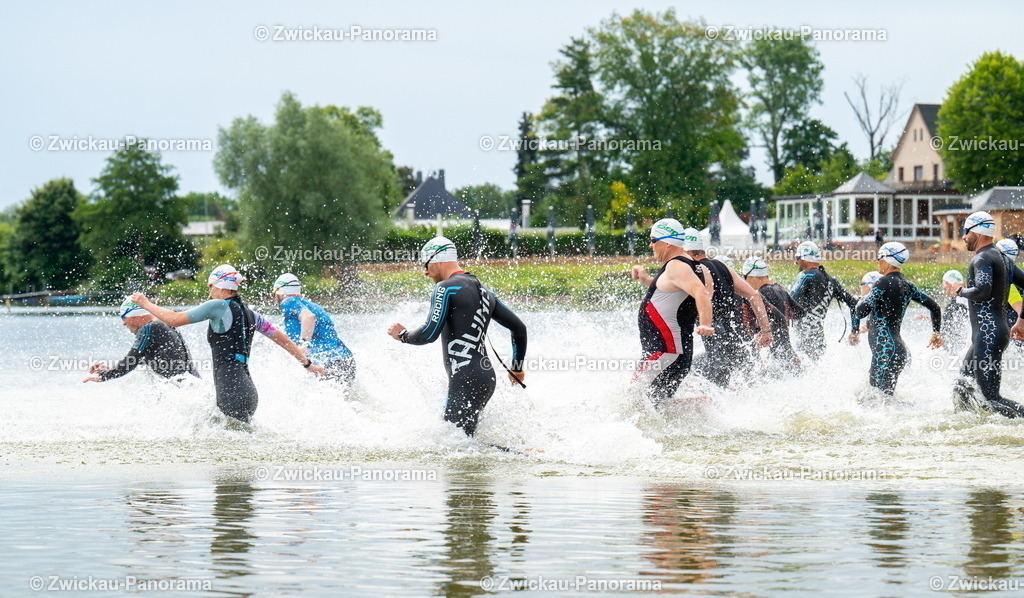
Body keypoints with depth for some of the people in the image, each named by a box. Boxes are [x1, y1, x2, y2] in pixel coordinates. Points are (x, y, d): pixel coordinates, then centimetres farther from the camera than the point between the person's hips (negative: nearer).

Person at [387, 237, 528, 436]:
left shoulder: (446, 288, -6)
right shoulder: (483, 291, 19)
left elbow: (429, 334, -14)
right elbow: (519, 327, 23)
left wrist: (403, 335, 6)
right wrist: (517, 369, 33)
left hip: (465, 381, -9)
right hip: (486, 378, 9)